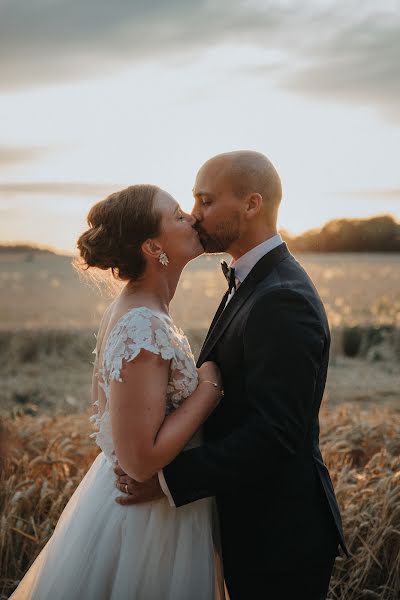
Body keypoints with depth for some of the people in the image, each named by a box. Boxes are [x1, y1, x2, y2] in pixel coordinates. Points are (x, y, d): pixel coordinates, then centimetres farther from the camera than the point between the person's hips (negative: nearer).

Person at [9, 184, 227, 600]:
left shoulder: (128, 308, 2)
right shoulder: (144, 327, -27)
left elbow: (106, 405, 13)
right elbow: (142, 460, -28)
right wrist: (209, 384, -20)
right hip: (150, 517, -9)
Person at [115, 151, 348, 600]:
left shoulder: (283, 300, -24)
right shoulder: (249, 284, 9)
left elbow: (274, 434, -27)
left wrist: (169, 479, -25)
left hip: (278, 533, -9)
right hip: (252, 521, 9)